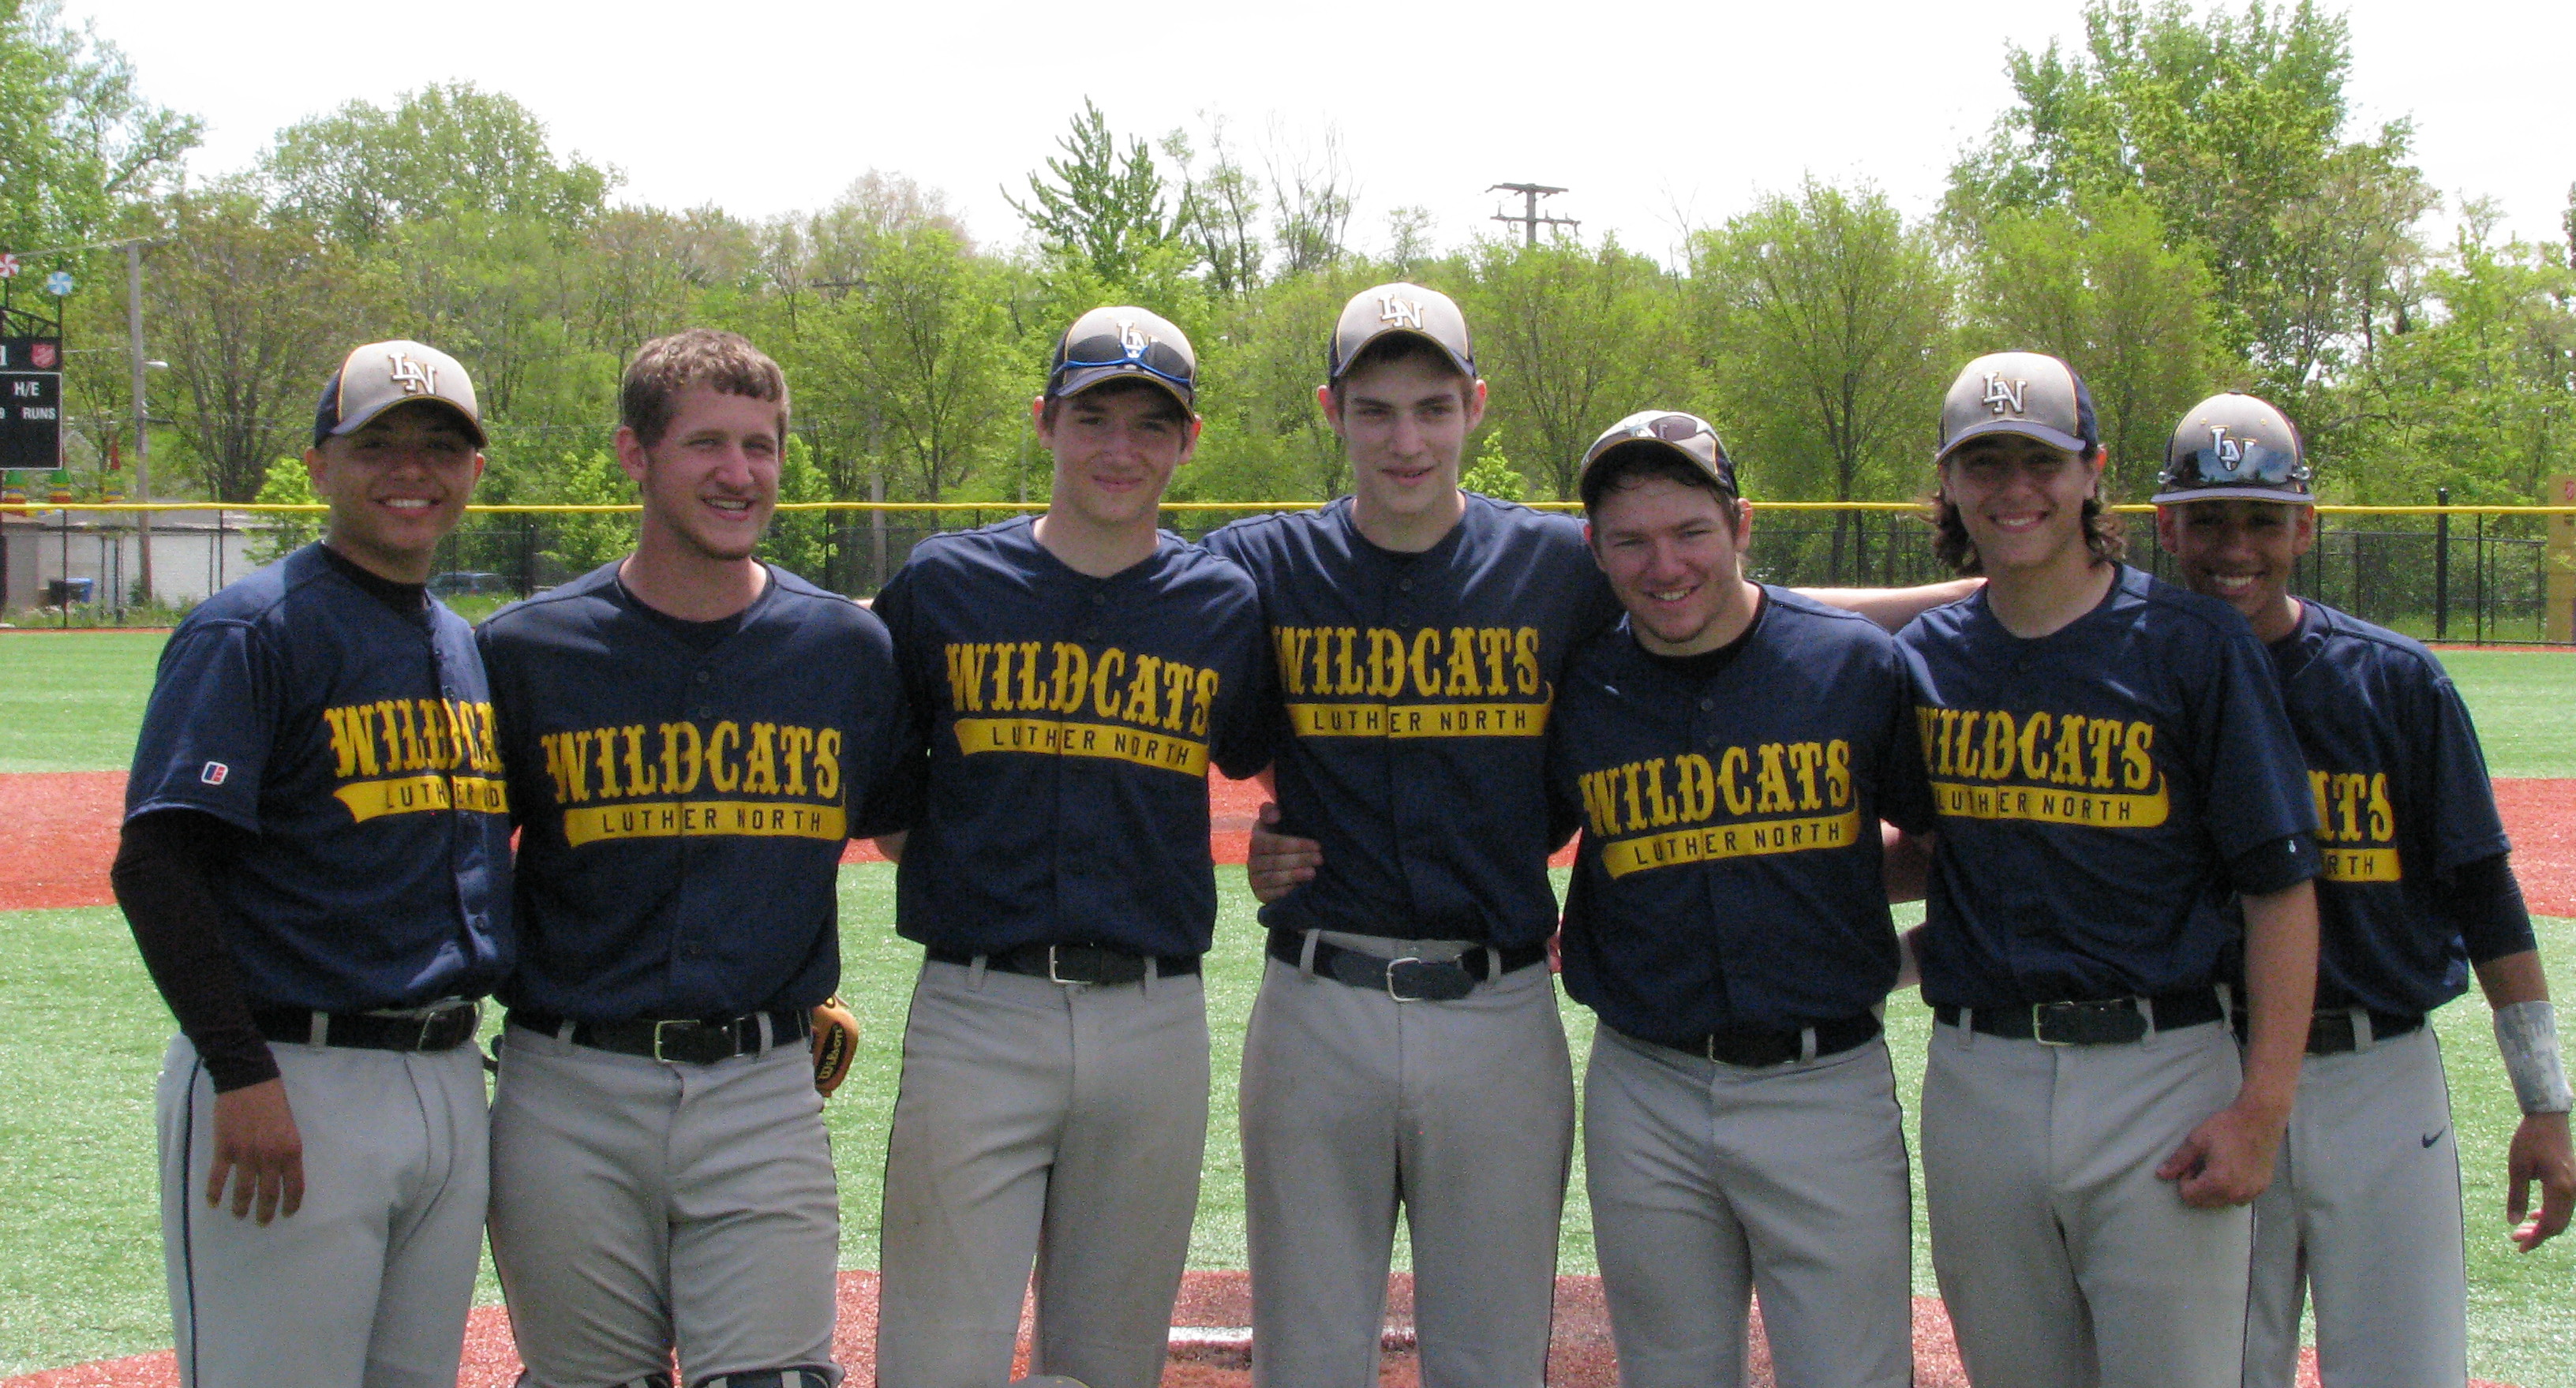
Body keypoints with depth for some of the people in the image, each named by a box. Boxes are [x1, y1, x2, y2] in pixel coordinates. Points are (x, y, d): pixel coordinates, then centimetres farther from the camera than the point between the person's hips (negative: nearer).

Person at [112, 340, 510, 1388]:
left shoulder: (469, 651, 15)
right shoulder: (252, 633, -8)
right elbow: (154, 867, -16)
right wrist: (241, 1073, -22)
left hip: (451, 1082, 8)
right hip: (290, 1084, -8)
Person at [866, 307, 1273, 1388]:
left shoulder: (1225, 607, 7)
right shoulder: (943, 586, 5)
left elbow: (1262, 763, 22)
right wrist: (939, 869, 1)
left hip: (1155, 1022, 2)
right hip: (976, 1017, -2)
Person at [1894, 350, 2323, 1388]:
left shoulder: (2194, 643, -3)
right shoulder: (1923, 658, 8)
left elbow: (2280, 884, -6)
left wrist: (2261, 1109, -12)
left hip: (2162, 1072, -4)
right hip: (1977, 1078, 4)